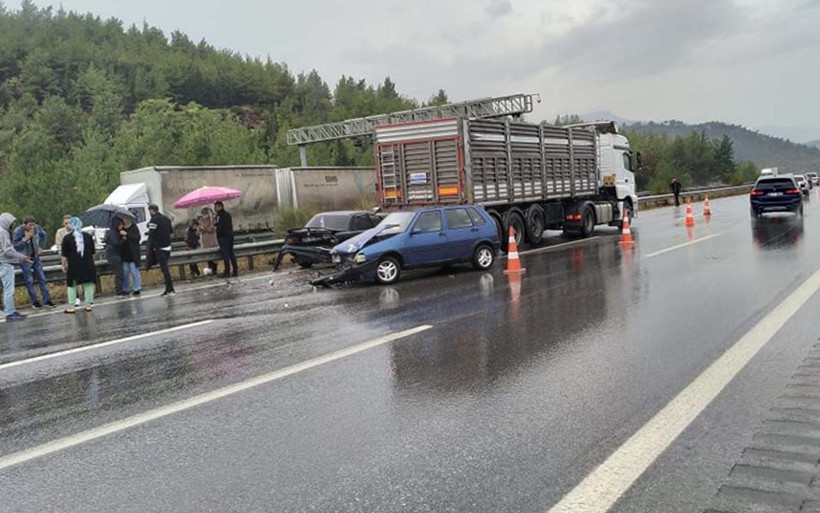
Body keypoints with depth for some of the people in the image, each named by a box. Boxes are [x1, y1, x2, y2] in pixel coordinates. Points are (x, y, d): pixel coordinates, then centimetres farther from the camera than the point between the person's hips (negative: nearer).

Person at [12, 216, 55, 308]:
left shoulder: (37, 228, -7)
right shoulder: (17, 232, -19)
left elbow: (44, 235, 15)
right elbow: (15, 247, -21)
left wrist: (41, 247, 8)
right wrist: (25, 239, -30)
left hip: (35, 256, 4)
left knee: (42, 278, 4)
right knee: (29, 281, -1)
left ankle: (47, 300, 9)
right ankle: (34, 302, 8)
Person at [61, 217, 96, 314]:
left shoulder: (67, 238, -6)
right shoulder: (88, 236, 5)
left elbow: (64, 255, -5)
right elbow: (92, 253, 10)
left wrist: (64, 265, 5)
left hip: (73, 266, -3)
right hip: (88, 265, 3)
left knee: (71, 285, 5)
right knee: (88, 284, 8)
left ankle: (71, 307, 5)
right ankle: (88, 305, 11)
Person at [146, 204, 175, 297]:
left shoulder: (154, 221, -11)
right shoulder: (167, 219, 14)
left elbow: (151, 236, -15)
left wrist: (150, 250, -12)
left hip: (159, 248, -8)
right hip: (167, 247, 8)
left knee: (164, 268, -7)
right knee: (165, 268, 15)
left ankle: (170, 289, -9)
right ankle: (168, 289, 15)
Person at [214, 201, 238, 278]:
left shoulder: (219, 216, -12)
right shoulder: (228, 214, 15)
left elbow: (220, 227, -17)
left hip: (223, 237, -8)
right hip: (230, 236, 8)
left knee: (225, 255, -6)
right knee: (231, 253, 10)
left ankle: (227, 272, -6)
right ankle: (235, 271, 9)